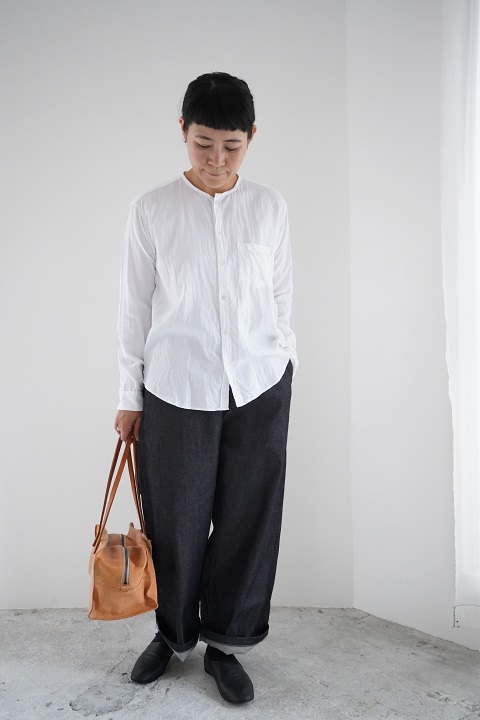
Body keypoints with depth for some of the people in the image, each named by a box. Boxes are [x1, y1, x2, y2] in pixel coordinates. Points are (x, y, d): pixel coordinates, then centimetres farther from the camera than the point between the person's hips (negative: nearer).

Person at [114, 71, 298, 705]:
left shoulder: (269, 207, 2)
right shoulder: (152, 210, -3)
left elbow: (281, 297, 9)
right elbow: (135, 308, 1)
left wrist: (285, 367, 10)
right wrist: (130, 396, 3)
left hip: (259, 389, 2)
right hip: (177, 390, -1)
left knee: (247, 518, 9)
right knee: (176, 521, 9)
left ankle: (225, 641, 29)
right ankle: (173, 633, 35)